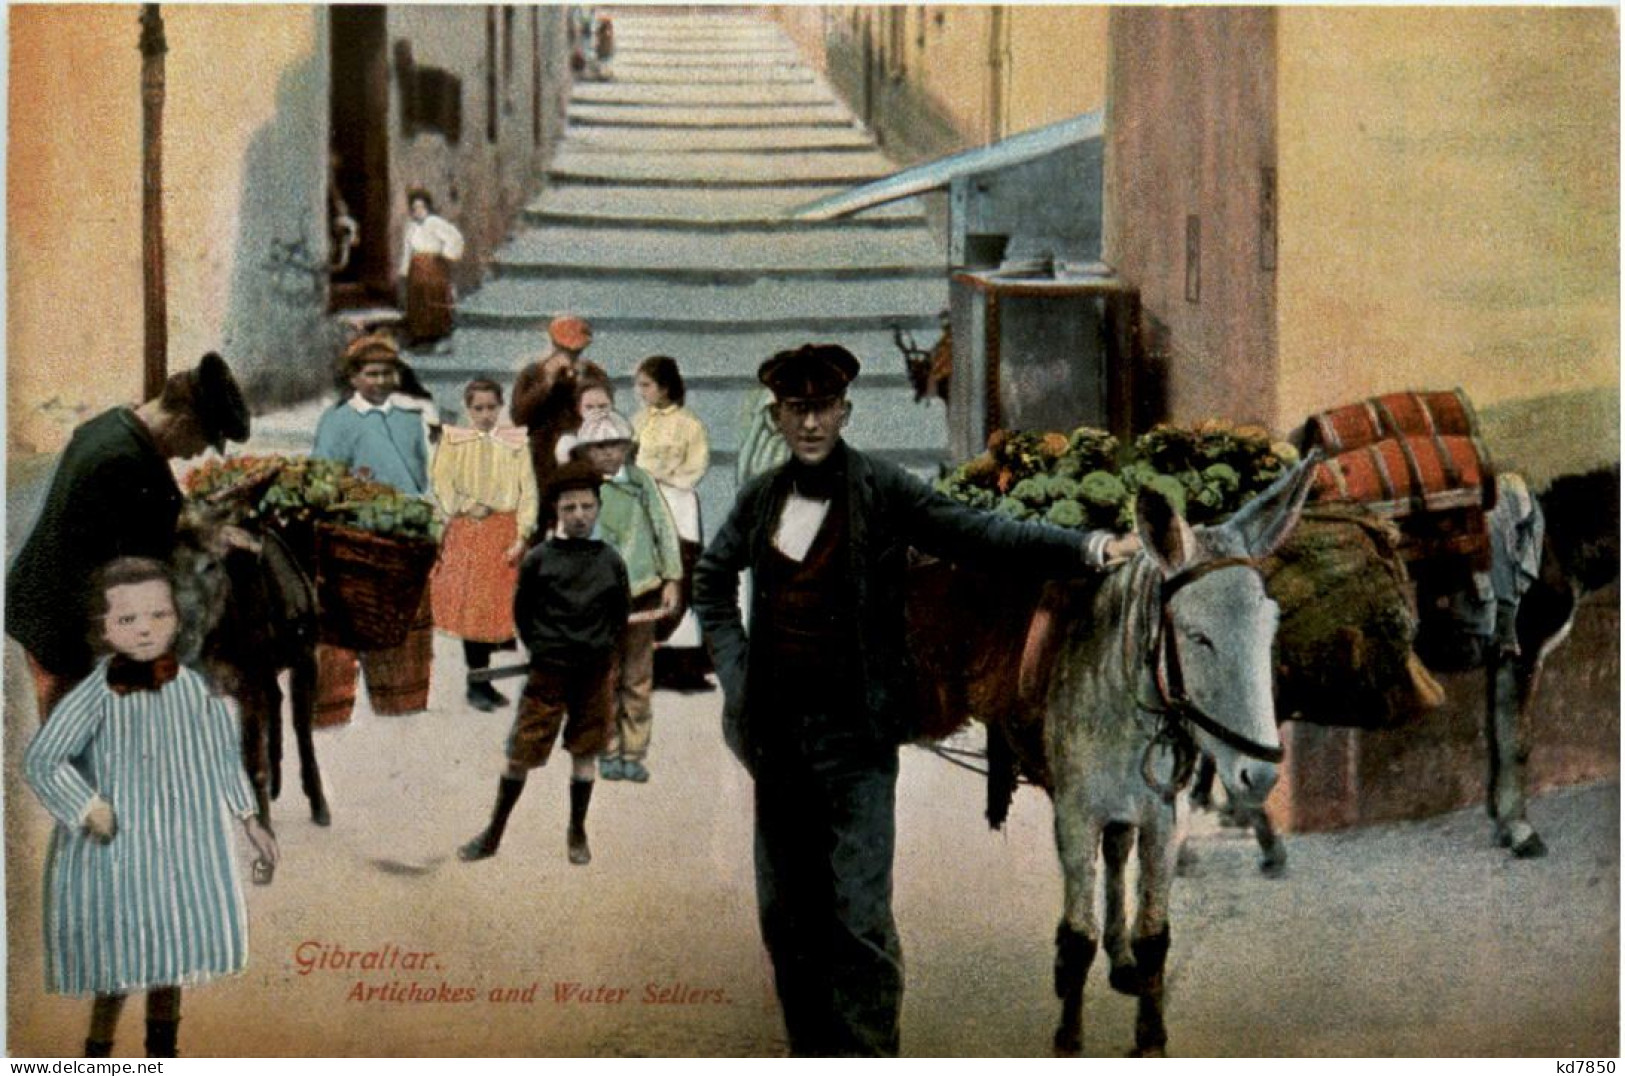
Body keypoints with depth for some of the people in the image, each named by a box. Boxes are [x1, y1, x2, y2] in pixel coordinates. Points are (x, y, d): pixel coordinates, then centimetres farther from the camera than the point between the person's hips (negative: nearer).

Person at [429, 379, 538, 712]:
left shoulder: (516, 443, 5)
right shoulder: (453, 441, 5)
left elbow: (528, 492, 0)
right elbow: (441, 484, -1)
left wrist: (522, 537, -8)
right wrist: (468, 507, -14)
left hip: (505, 532, 1)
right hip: (467, 532, -1)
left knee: (495, 608, 3)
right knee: (470, 608, -4)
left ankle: (481, 681, 14)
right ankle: (477, 684, 3)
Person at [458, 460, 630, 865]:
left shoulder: (611, 560, 2)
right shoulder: (538, 559, -4)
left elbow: (621, 612, 12)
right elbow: (522, 611, 4)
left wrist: (603, 646, 4)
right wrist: (542, 649, 2)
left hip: (596, 671, 2)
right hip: (548, 672, -2)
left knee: (584, 752, 9)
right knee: (521, 753, 1)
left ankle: (577, 833, 23)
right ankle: (493, 834, 13)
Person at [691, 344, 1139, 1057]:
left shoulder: (881, 490, -5)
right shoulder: (762, 498, 9)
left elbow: (974, 534, -13)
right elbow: (712, 578, 25)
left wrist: (1085, 548, -25)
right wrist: (733, 666, 13)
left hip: (853, 736, -5)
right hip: (777, 733, 5)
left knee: (860, 917, -8)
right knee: (784, 912, 11)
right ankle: (811, 1050, 25)